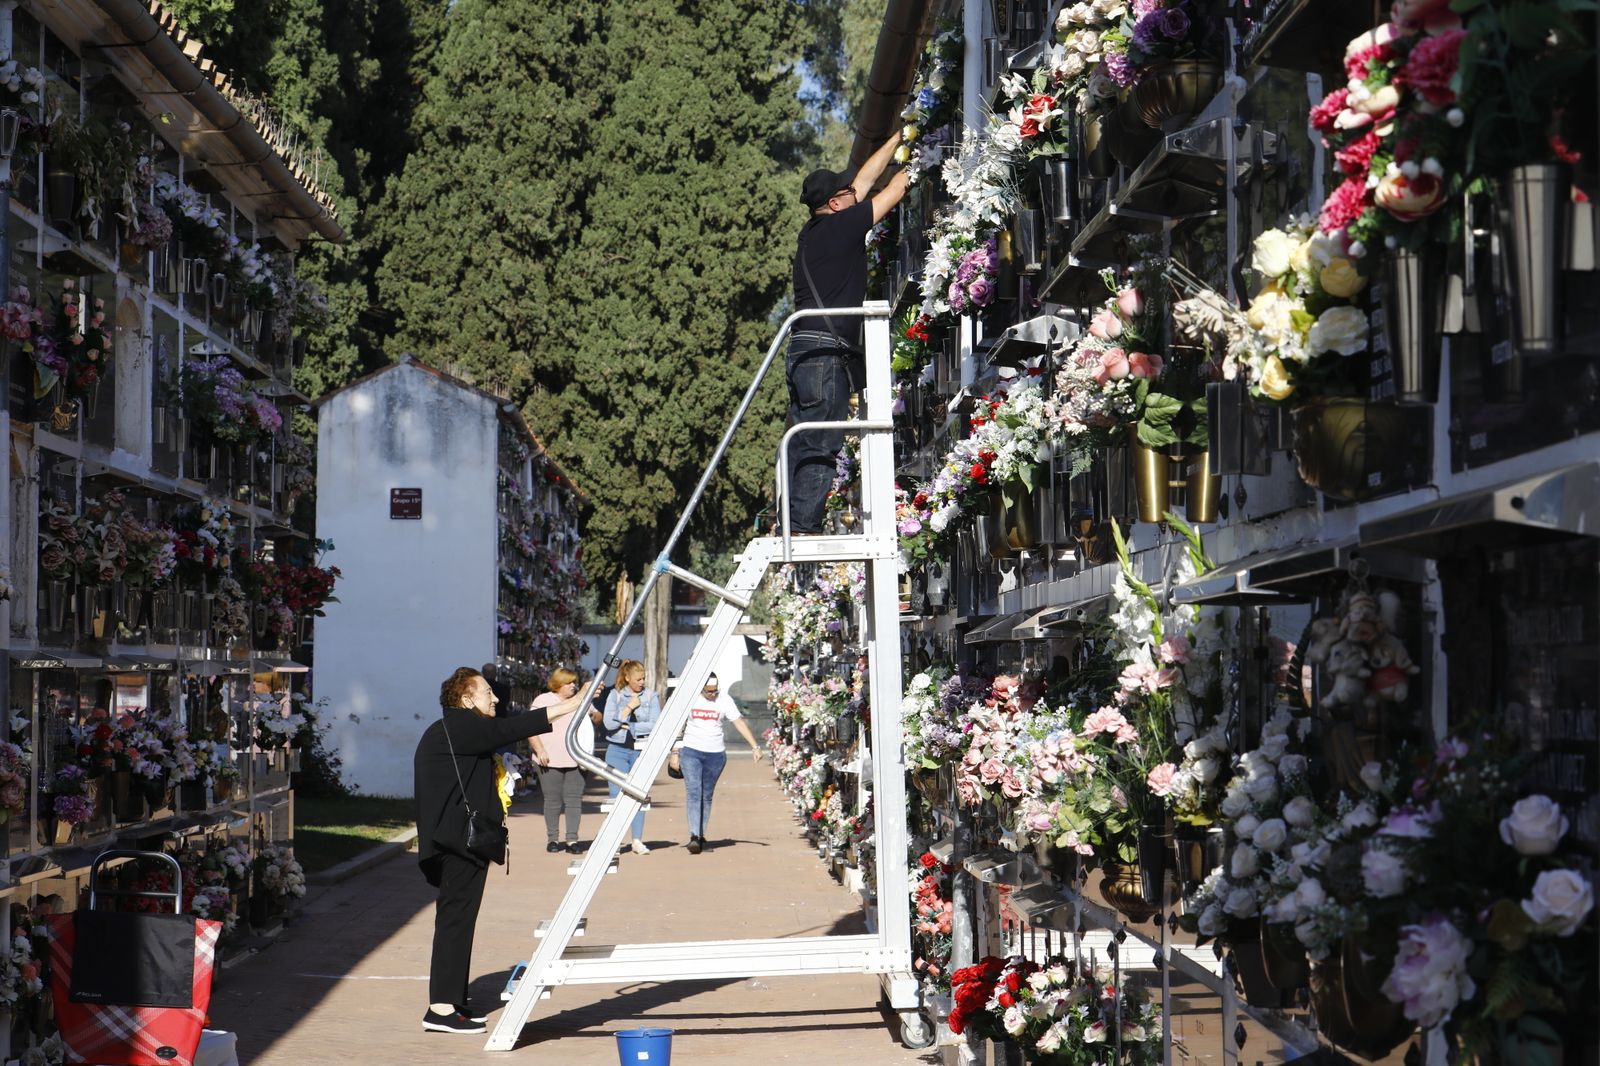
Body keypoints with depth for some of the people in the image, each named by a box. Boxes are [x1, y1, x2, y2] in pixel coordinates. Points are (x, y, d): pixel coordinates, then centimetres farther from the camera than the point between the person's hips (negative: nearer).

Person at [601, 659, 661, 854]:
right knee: (617, 796, -2)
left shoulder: (650, 696, 5)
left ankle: (638, 840, 3)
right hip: (617, 750, 0)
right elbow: (609, 723, -5)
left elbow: (655, 725, -5)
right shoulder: (615, 695, 5)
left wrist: (630, 727, -6)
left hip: (641, 751, 0)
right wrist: (629, 708, -9)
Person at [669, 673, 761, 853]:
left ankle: (700, 835, 18)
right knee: (693, 792, -14)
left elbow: (739, 723, -4)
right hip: (691, 751, -1)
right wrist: (675, 751, 2)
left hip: (716, 754, 1)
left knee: (707, 796, 7)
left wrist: (755, 747, -10)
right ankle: (694, 836, -21)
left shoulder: (724, 700, -2)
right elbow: (679, 726, 5)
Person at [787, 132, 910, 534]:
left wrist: (899, 139, 31)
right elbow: (893, 192, 4)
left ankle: (794, 528, 7)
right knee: (821, 446, -9)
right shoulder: (840, 226, -8)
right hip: (826, 351, -9)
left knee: (803, 445, 8)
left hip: (804, 350, 9)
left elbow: (865, 179, 25)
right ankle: (804, 527, -12)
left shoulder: (813, 230, 16)